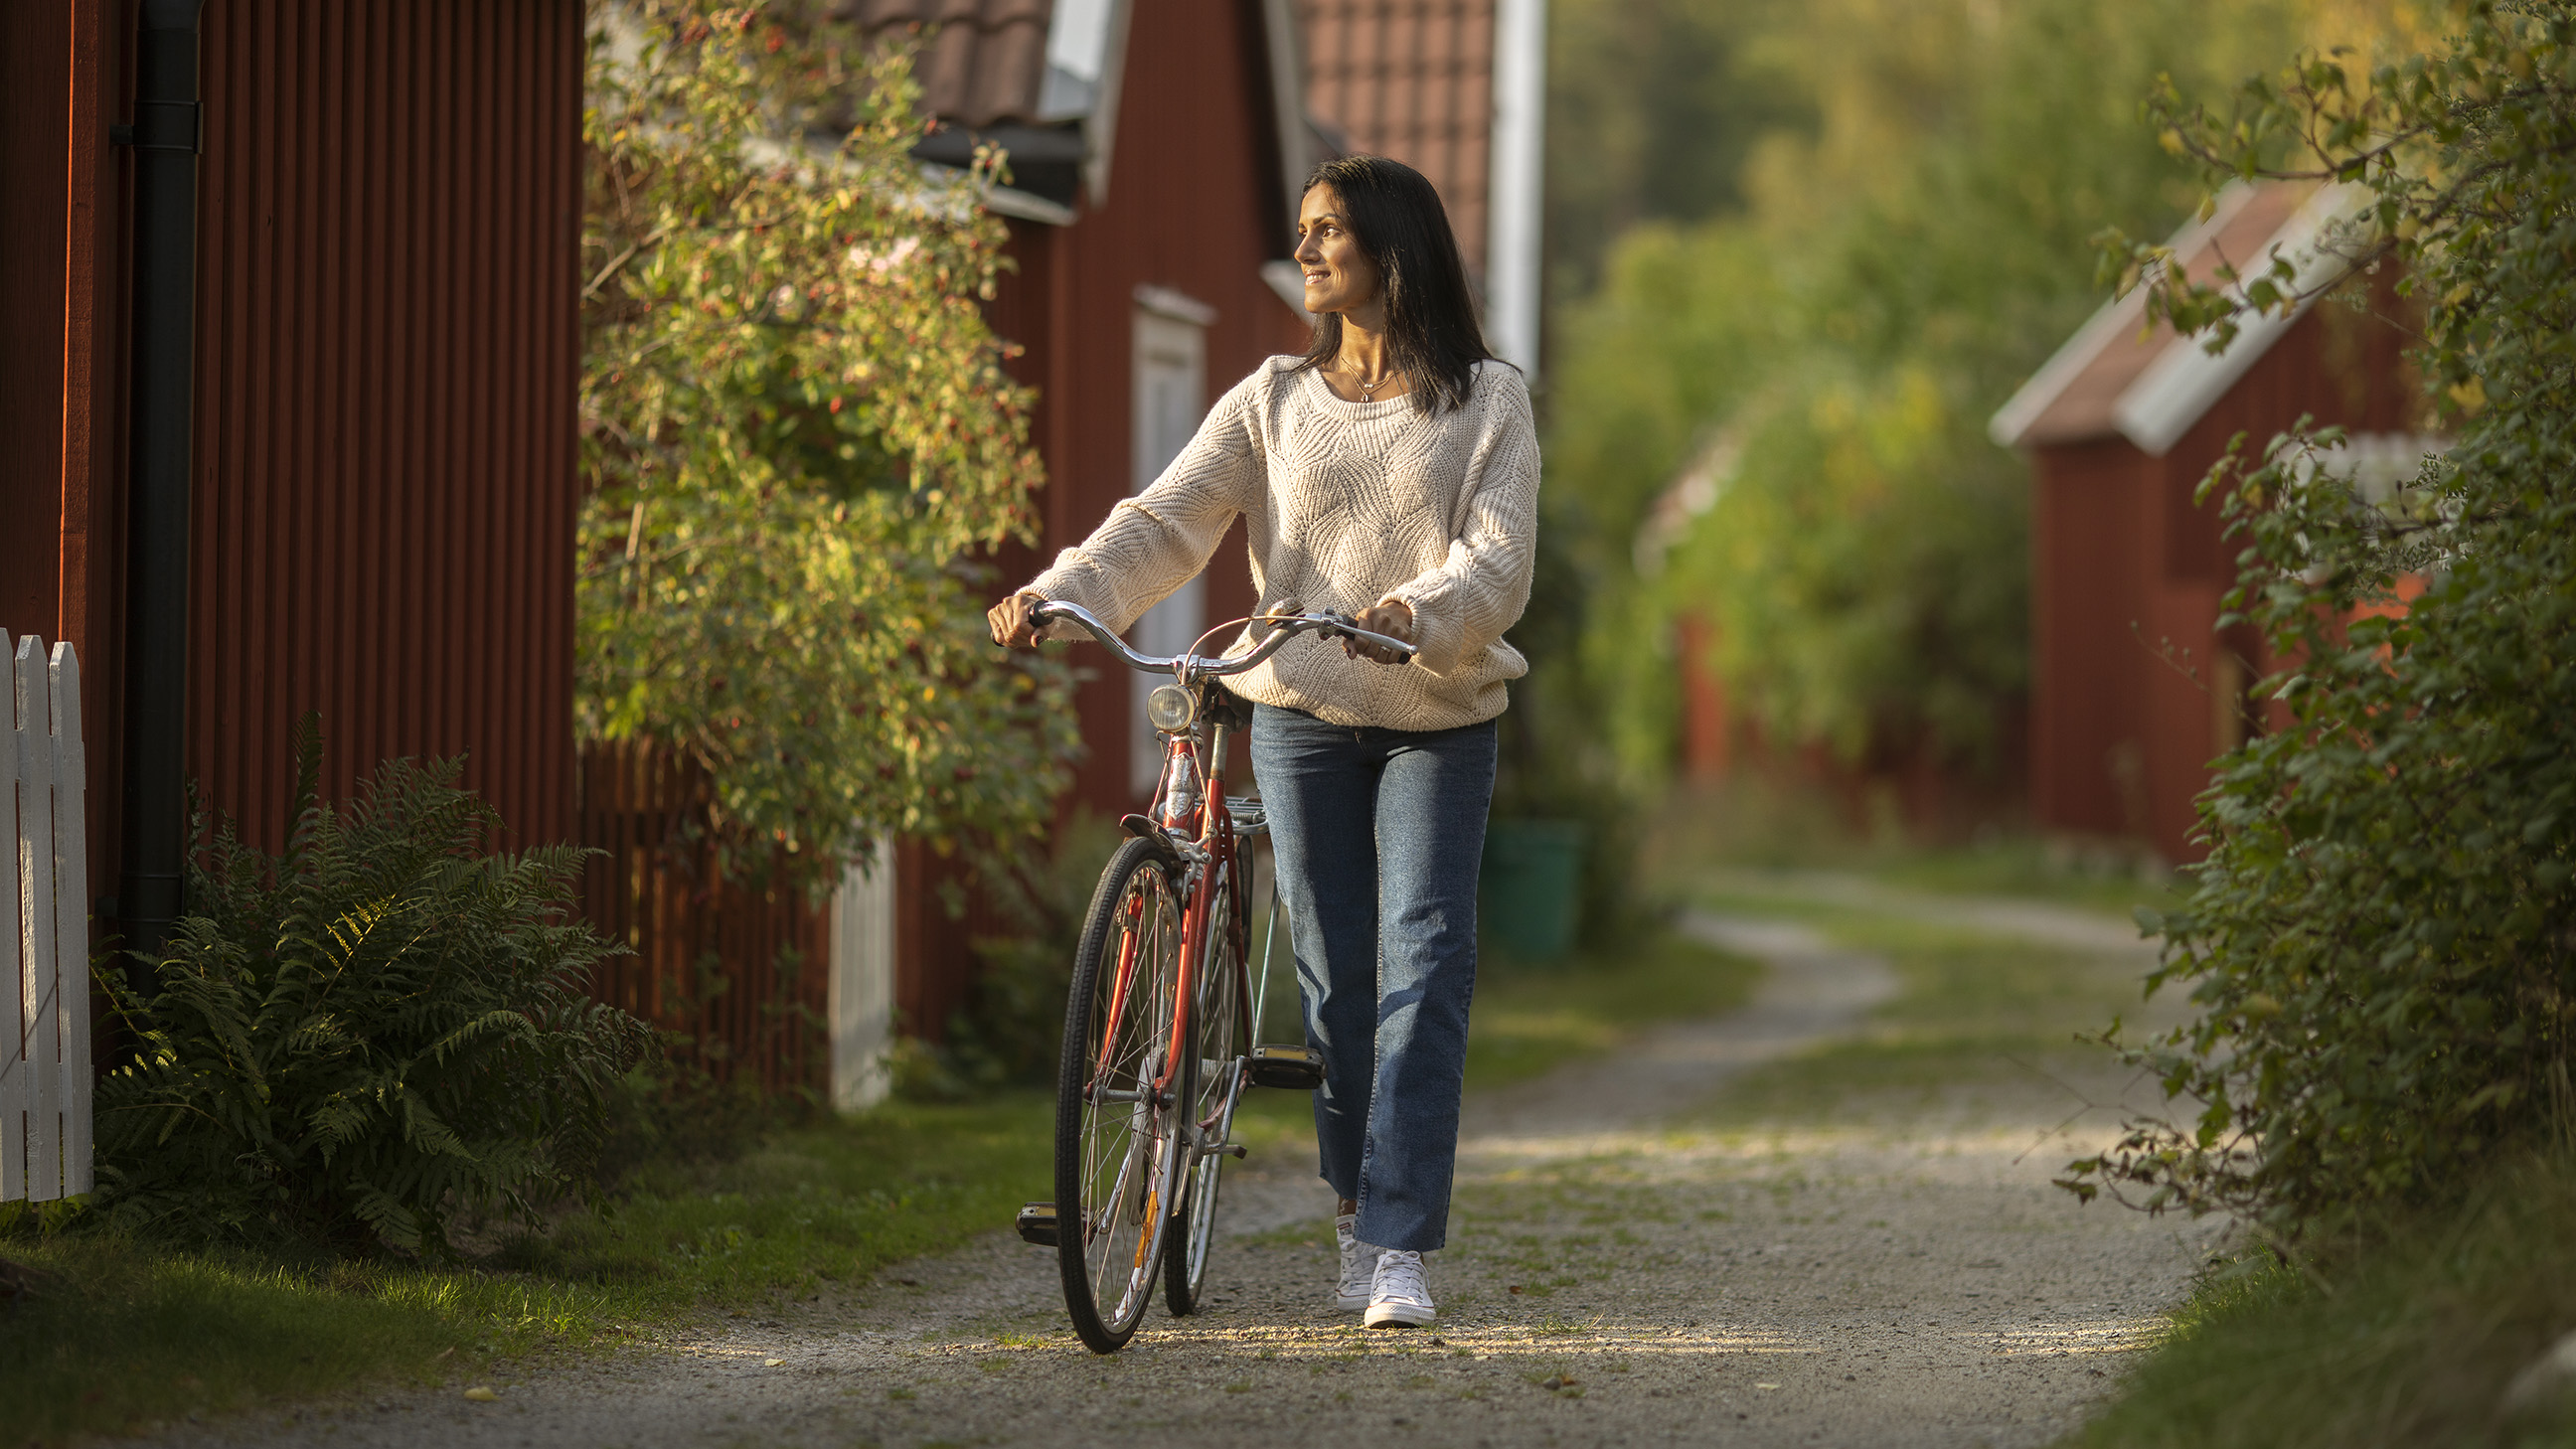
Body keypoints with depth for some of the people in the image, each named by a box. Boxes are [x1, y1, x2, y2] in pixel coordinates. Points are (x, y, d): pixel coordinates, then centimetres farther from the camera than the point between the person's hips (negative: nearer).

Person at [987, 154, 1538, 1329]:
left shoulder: (1487, 402, 1)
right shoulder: (1272, 402, 7)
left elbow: (1497, 561, -11)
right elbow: (1163, 524, -3)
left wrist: (1416, 616, -32)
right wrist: (1058, 593, -20)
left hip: (1439, 719, -2)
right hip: (1302, 714, 2)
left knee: (1422, 965, -10)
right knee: (1334, 978, 5)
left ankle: (1399, 1249, -12)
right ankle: (1357, 1213, 22)